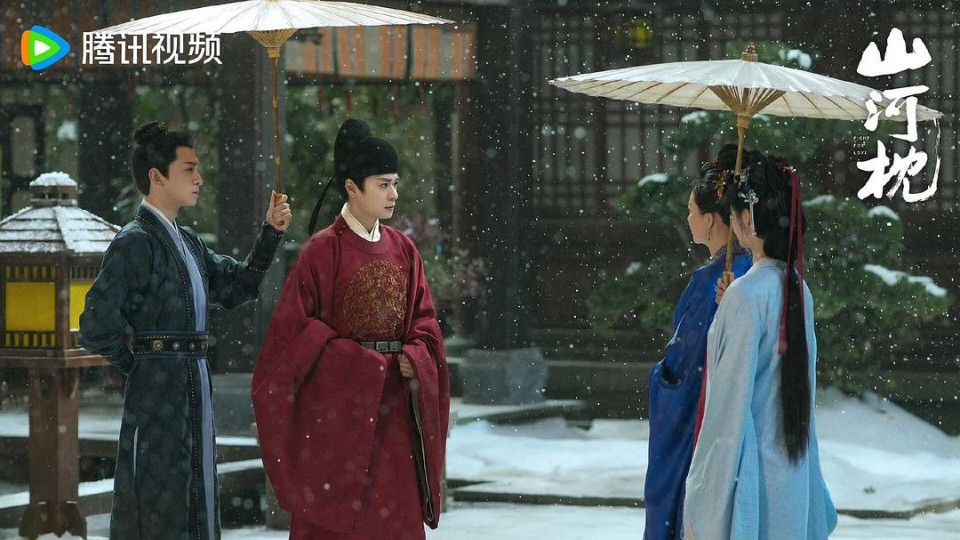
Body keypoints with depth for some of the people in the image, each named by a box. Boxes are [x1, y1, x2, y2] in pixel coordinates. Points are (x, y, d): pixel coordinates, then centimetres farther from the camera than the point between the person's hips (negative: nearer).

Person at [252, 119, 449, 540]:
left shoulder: (402, 249, 9)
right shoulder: (322, 251, -8)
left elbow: (423, 318, 12)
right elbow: (294, 325, -10)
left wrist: (413, 358, -8)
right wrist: (358, 359, -14)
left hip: (393, 406, 5)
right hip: (337, 402, -5)